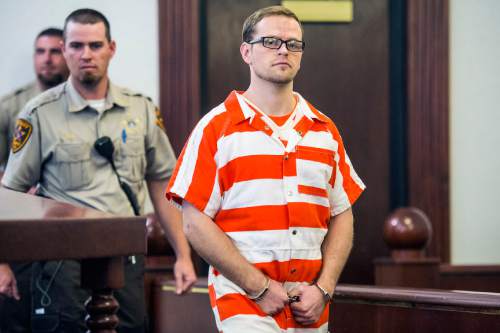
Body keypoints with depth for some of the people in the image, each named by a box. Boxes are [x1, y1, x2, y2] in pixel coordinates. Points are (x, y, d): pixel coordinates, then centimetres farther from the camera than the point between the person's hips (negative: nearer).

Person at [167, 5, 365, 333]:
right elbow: (195, 223, -7)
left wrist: (323, 289, -3)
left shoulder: (325, 131, 12)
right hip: (245, 303, -4)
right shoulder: (216, 128, -2)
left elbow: (341, 216, 11)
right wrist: (260, 287, -11)